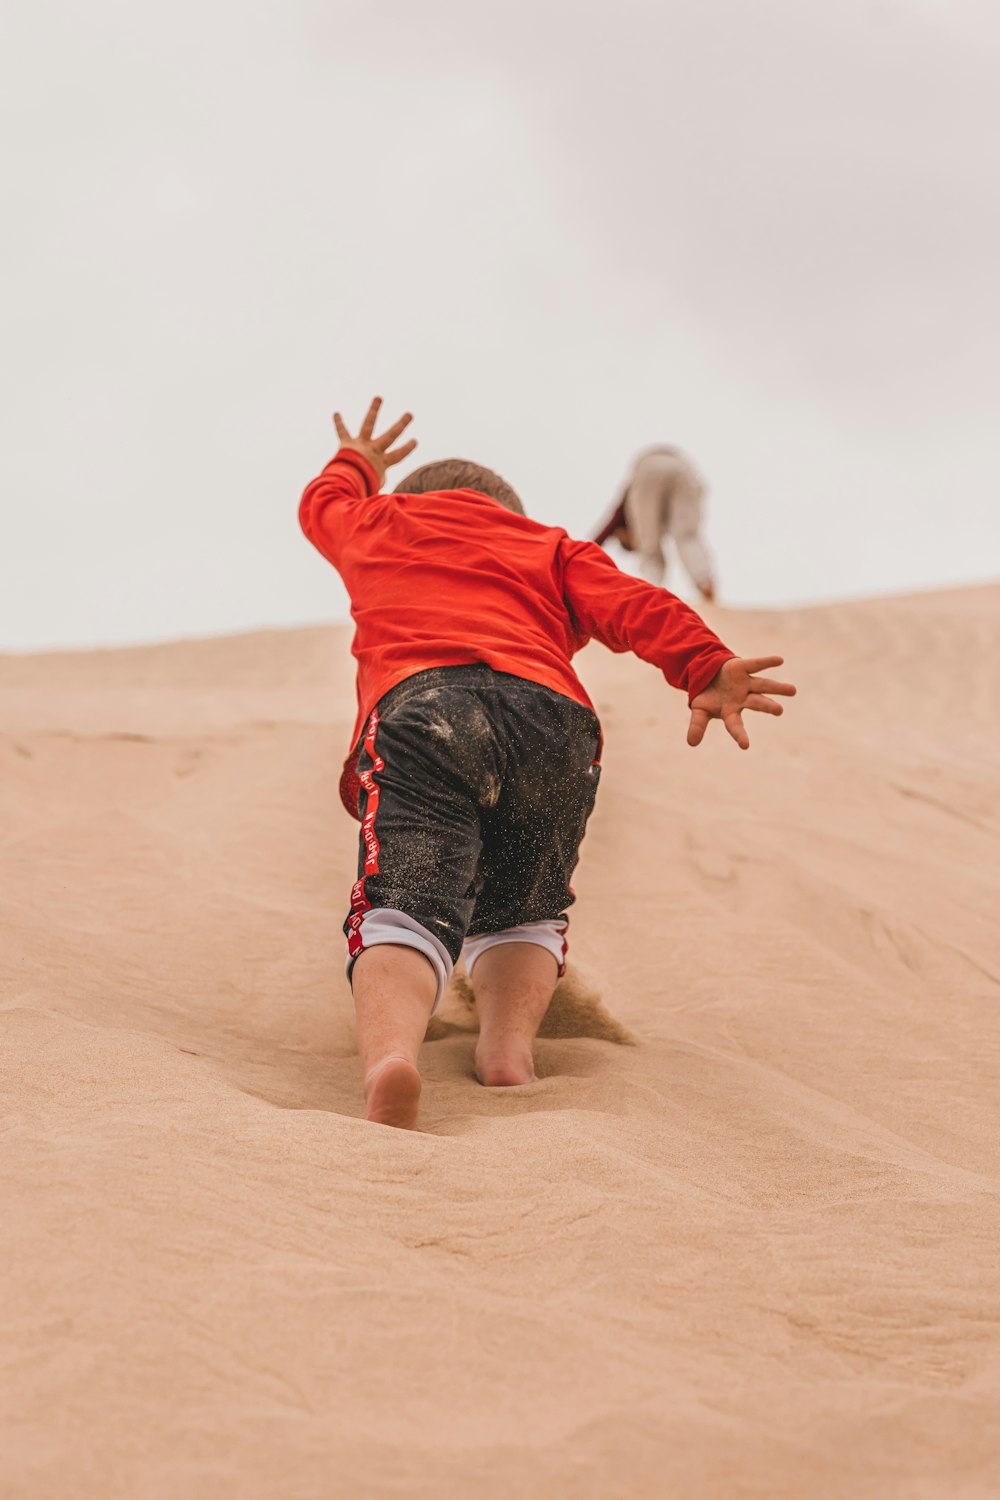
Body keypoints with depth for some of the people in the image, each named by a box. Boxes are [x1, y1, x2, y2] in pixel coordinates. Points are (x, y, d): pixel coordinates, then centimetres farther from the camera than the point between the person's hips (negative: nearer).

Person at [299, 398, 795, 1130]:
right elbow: (636, 606, 16)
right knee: (518, 912, 21)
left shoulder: (377, 523, 38)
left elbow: (322, 504, 63)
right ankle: (510, 1041, -8)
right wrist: (706, 668, 0)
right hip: (552, 717, 1)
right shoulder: (550, 546, 36)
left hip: (419, 708, -1)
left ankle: (391, 1054, -46)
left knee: (408, 907, -15)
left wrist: (356, 465, 85)